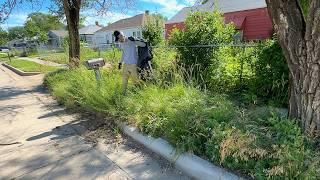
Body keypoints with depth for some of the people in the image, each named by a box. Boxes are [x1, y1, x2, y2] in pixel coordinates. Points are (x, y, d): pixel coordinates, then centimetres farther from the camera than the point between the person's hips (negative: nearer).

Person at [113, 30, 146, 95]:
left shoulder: (131, 40, -12)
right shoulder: (121, 44, 8)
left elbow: (144, 45, -17)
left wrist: (134, 41, -30)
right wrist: (120, 62, 22)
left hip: (133, 65, -6)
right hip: (125, 64, 6)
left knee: (136, 80, 3)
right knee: (124, 81, 10)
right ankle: (123, 94, 22)